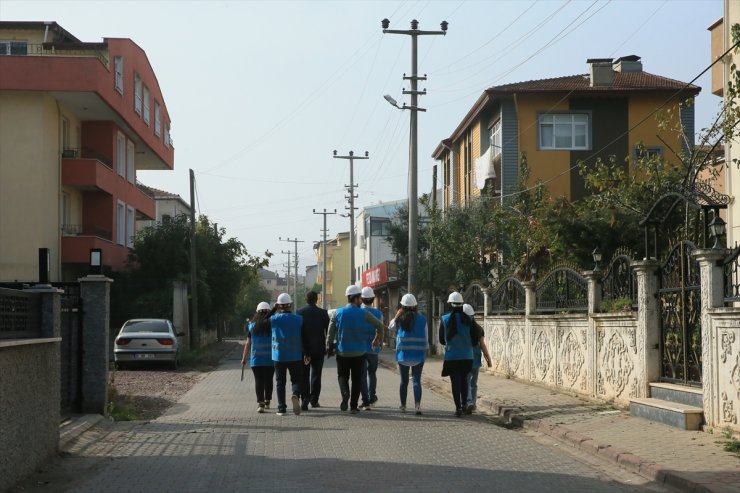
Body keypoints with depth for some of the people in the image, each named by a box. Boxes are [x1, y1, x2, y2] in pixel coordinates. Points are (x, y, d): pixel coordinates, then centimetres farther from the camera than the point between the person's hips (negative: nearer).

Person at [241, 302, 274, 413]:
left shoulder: (252, 325, 2)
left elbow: (248, 343, 3)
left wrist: (244, 358, 11)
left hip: (256, 359, 0)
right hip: (270, 359, 0)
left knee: (258, 381, -1)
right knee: (268, 380, 14)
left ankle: (260, 403, -14)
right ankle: (267, 402, 24)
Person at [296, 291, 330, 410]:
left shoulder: (299, 312, -5)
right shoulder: (323, 313, -3)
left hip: (303, 349, -1)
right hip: (318, 349, 1)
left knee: (304, 375, 4)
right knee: (316, 375, 12)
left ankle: (305, 398, -12)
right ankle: (314, 400, 13)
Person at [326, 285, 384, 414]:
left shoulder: (337, 313, -1)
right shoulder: (364, 314, -5)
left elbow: (330, 333, -3)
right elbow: (379, 325, 1)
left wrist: (329, 348, 8)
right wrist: (377, 339, 18)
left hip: (342, 352, 1)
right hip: (359, 353, -1)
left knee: (342, 375, 15)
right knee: (356, 379, 9)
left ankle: (345, 392, -14)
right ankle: (353, 406, 7)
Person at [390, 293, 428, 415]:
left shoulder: (400, 319, -5)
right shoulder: (422, 319, -4)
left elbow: (391, 326, 16)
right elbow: (426, 338, 1)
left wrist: (396, 316, 14)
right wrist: (425, 351, 13)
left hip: (403, 354, 1)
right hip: (418, 354, -1)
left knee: (404, 380, 12)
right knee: (416, 380, -2)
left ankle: (403, 405, 21)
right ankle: (417, 405, -18)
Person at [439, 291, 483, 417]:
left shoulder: (444, 319, -5)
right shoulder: (468, 319, -2)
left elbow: (441, 339, 3)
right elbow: (476, 338, 0)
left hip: (451, 356, -2)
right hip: (467, 356, 2)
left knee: (455, 382, 3)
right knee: (464, 380, 18)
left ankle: (458, 408, 0)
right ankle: (464, 404, 20)